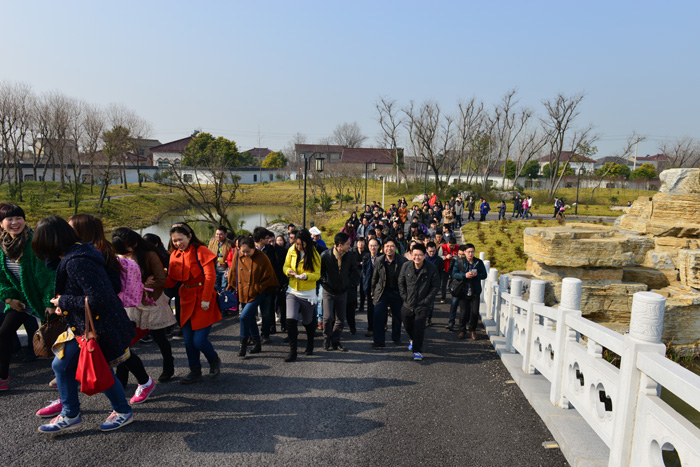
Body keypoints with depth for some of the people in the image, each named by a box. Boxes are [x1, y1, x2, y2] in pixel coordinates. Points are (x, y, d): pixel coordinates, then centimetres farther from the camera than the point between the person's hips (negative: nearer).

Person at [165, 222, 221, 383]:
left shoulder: (201, 251, -10)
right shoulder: (174, 255, 9)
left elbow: (210, 276, -15)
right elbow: (171, 280, 6)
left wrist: (206, 299, -20)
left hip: (203, 301, -6)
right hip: (186, 300, 6)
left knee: (199, 340, -8)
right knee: (188, 341, 8)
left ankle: (214, 361, 22)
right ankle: (195, 372, 25)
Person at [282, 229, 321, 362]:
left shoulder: (314, 255, -12)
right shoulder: (291, 251, -3)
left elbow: (317, 275, -11)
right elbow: (286, 266, 7)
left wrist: (306, 276, -30)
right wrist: (289, 271, -16)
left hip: (308, 294, -2)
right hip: (293, 292, 2)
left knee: (307, 322, 14)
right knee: (291, 320, -13)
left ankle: (310, 345, 43)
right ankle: (292, 351, -1)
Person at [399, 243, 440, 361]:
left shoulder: (432, 269, -10)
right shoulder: (406, 267, -3)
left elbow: (435, 287, -5)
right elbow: (401, 282, 7)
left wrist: (426, 301, -10)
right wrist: (405, 297, -2)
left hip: (422, 306, -3)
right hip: (407, 304, 4)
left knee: (419, 328, -11)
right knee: (407, 325, 19)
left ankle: (417, 351, 5)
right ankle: (412, 339, 50)